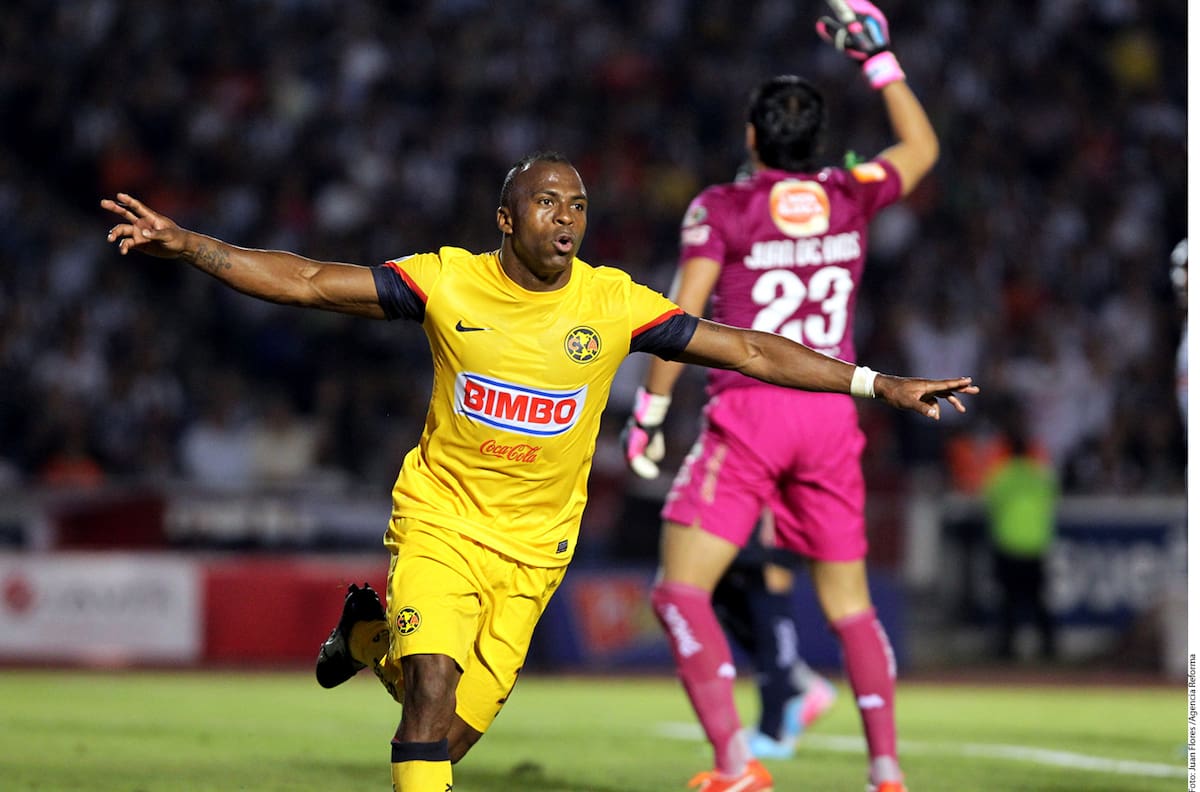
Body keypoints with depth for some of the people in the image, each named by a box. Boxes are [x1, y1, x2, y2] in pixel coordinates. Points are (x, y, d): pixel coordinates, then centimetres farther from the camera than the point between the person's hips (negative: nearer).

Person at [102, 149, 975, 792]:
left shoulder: (614, 302, -7)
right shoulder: (448, 280, -10)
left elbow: (748, 351, -3)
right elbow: (310, 281, -9)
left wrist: (882, 385, -6)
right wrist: (185, 244, -18)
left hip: (533, 544, 2)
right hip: (438, 519, -2)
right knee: (435, 684, -23)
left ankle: (370, 634, 35)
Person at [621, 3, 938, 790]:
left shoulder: (723, 209, -3)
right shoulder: (849, 199, 7)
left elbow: (682, 321, -6)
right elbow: (922, 146, 27)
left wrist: (649, 411, 2)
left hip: (749, 408, -4)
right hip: (832, 414, 4)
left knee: (682, 591, -5)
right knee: (849, 602, 15)